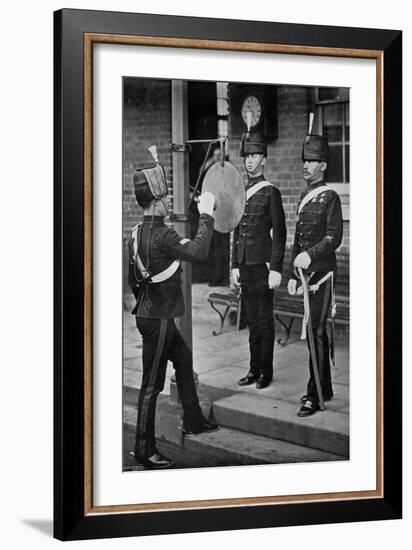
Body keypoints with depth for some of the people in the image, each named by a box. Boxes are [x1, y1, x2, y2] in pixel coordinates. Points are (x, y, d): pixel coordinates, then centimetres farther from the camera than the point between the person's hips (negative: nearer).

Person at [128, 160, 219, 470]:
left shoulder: (138, 233, 6)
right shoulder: (161, 235, -23)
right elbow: (198, 252, -29)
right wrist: (206, 215, -20)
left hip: (149, 314, 10)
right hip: (157, 319, -10)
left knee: (184, 359, 24)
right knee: (152, 384, -2)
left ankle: (193, 423, 36)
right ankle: (145, 451, 6)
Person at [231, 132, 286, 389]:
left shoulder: (271, 192, -6)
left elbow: (280, 233, -9)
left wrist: (276, 269, -14)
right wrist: (235, 265, 15)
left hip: (263, 264, -6)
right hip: (245, 265, 6)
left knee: (265, 320, 0)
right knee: (252, 319, 10)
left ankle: (266, 372, 7)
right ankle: (254, 369, 17)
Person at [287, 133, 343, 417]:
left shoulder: (330, 197, -7)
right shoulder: (305, 197, 17)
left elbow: (334, 237, -17)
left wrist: (310, 254, -30)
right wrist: (293, 274, 18)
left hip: (323, 272, -8)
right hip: (306, 272, 8)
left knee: (316, 333, -9)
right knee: (316, 332, 12)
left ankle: (314, 396, -7)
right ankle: (325, 389, 21)